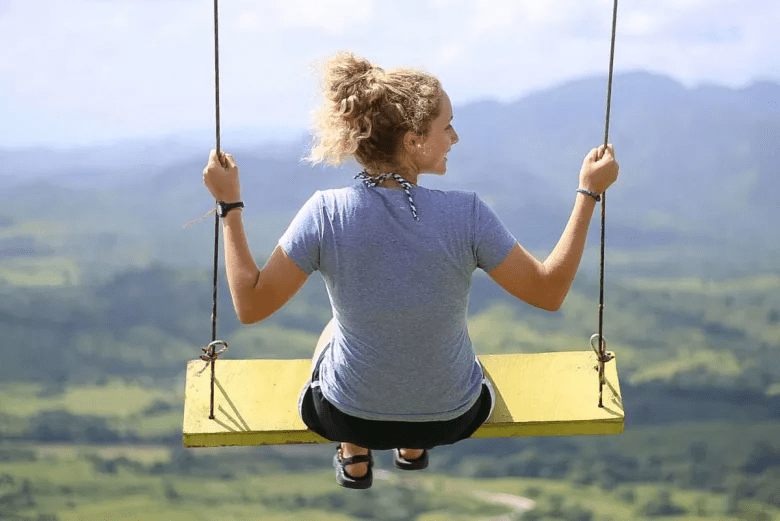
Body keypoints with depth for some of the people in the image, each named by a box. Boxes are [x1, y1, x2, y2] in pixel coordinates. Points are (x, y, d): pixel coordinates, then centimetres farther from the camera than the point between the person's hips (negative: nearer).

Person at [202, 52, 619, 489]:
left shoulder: (326, 214, -24)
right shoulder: (466, 215, -26)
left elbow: (252, 305, -17)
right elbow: (549, 292, -15)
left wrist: (229, 205, -8)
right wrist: (589, 193, -9)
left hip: (348, 415, 0)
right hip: (452, 416, 0)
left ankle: (355, 459, 48)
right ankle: (415, 448, 53)